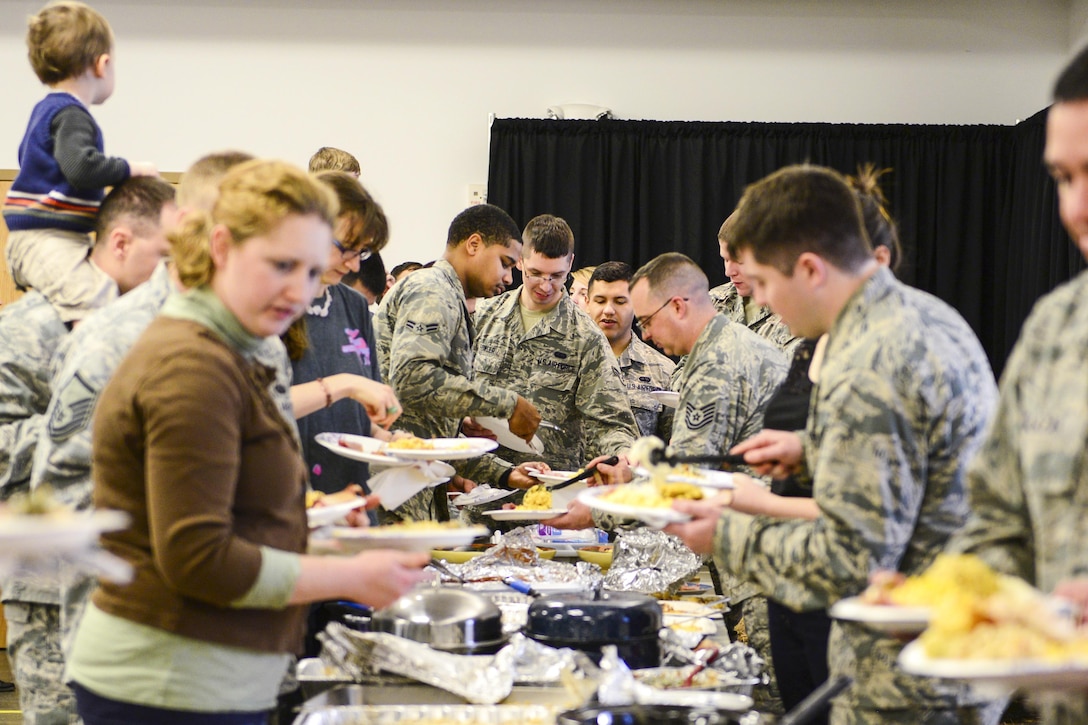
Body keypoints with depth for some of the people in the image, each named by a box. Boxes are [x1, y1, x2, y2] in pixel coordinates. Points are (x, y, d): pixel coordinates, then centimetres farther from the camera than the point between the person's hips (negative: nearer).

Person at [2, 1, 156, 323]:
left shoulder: (45, 110, 17)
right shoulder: (71, 116, -15)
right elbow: (81, 167, -30)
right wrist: (129, 169, -15)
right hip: (47, 242, -11)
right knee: (96, 297, -31)